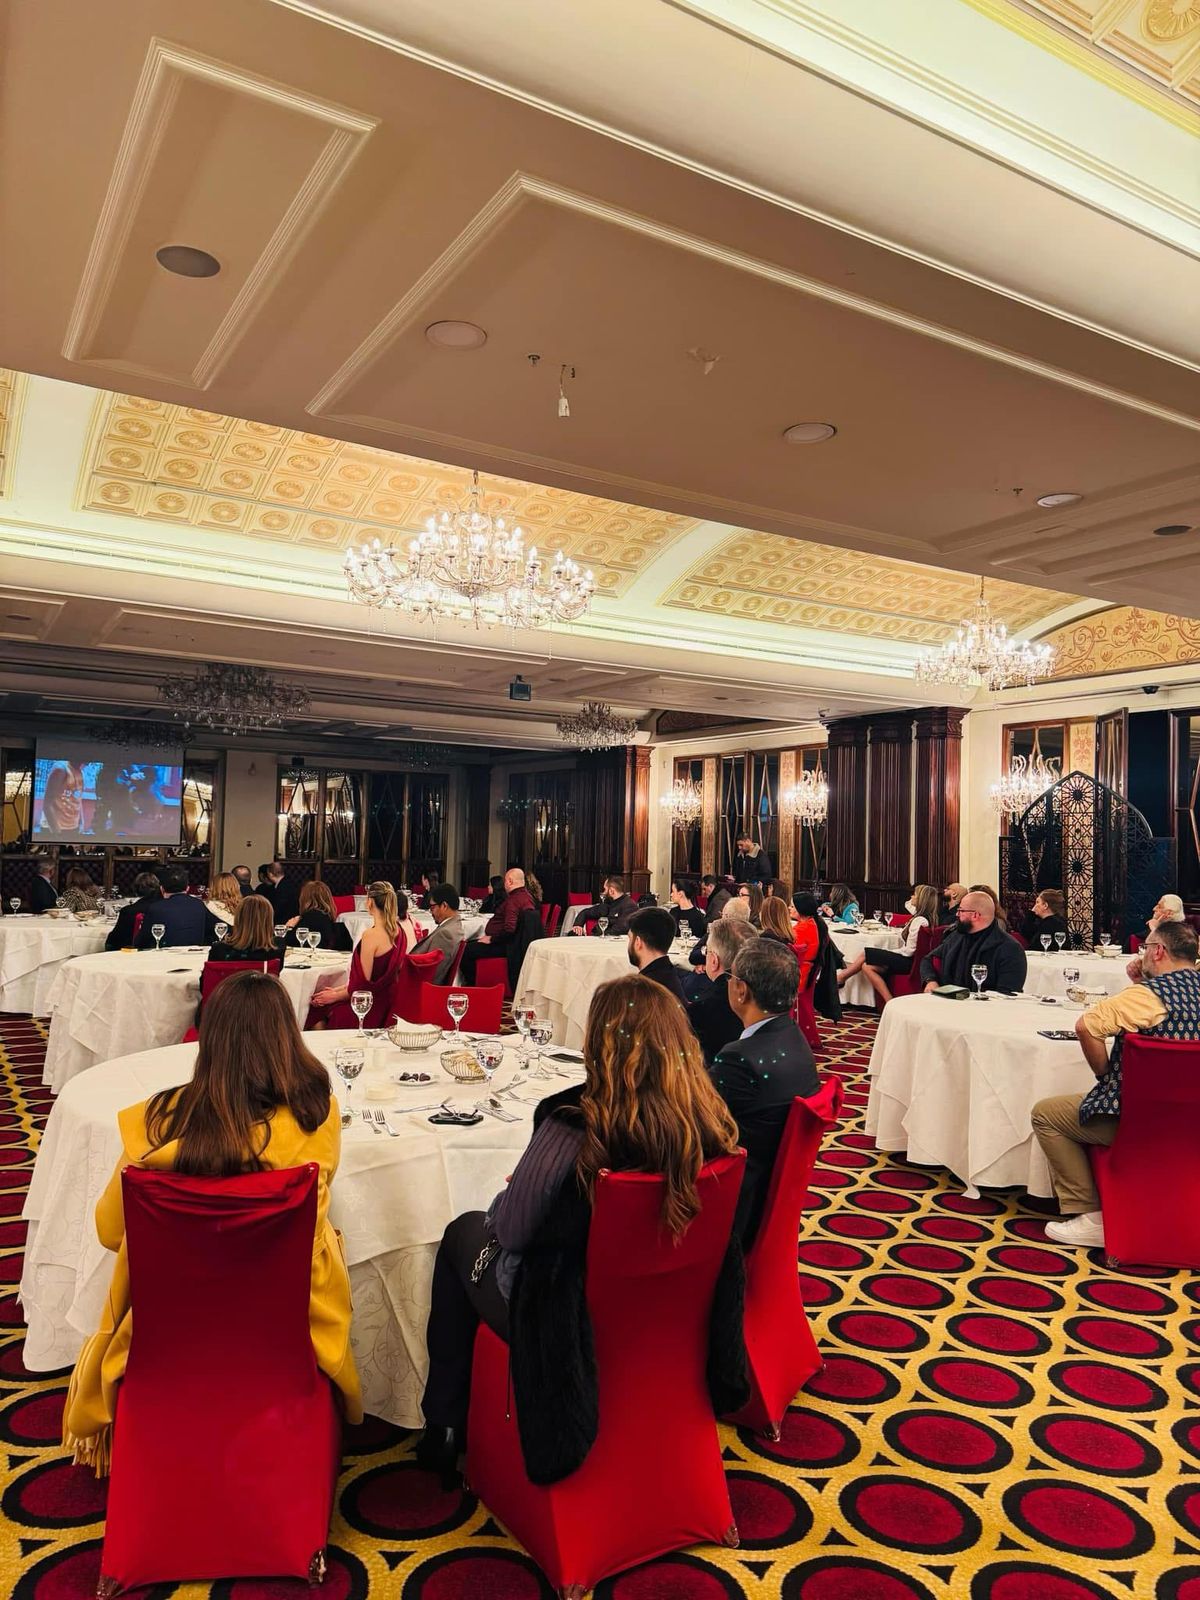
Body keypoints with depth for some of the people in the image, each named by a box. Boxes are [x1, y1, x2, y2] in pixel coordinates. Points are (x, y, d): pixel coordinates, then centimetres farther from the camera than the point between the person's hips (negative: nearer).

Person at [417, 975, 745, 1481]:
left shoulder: (573, 1128, -32)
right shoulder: (711, 1124, -16)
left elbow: (508, 1229, -19)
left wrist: (504, 1201, 3)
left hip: (568, 1320, -5)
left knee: (463, 1233, 23)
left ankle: (444, 1425, 33)